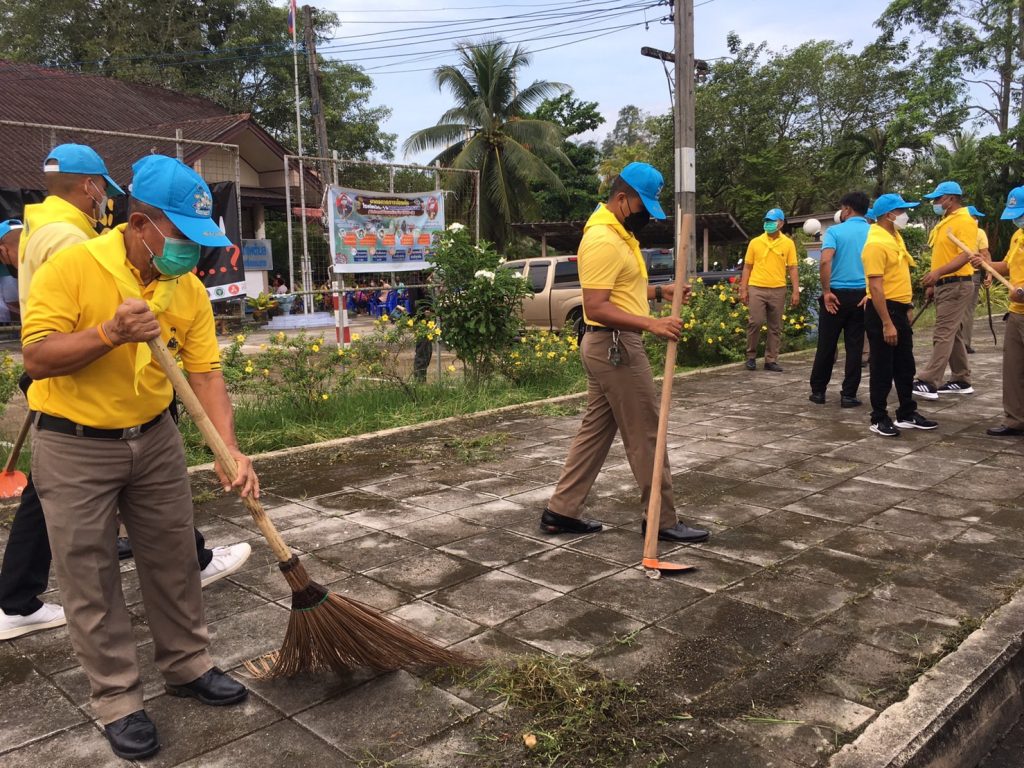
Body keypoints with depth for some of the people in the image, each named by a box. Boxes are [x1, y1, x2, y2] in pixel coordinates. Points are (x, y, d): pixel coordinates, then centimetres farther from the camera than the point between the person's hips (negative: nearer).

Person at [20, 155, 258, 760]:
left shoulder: (189, 289, -4)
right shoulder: (73, 266, -16)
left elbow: (206, 373, -6)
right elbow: (37, 358, -17)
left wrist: (231, 451, -17)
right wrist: (111, 333, -32)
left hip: (155, 438, 4)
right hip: (74, 445, -4)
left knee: (174, 559, 14)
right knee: (92, 579, 5)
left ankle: (187, 665, 32)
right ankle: (117, 699, 21)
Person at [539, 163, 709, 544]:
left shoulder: (618, 232, 14)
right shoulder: (603, 240, -20)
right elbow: (596, 307, -27)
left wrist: (659, 292, 10)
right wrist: (651, 324, -32)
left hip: (610, 346, 11)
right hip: (615, 347, -11)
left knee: (596, 429, 14)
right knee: (646, 434, -1)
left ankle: (561, 511, 20)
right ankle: (663, 520, 11)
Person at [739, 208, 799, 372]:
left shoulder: (788, 243, 4)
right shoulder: (755, 242, 4)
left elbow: (792, 268, 4)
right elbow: (747, 267, 7)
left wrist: (796, 291, -3)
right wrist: (743, 289, 0)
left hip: (778, 290, 1)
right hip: (757, 288, -1)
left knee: (775, 327, 5)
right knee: (755, 322, -9)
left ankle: (771, 360, 12)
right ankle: (751, 356, 8)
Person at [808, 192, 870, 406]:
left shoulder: (835, 231, -5)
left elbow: (825, 261, -19)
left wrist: (826, 291, -12)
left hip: (836, 294, -2)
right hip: (861, 295, 2)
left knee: (826, 345, 7)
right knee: (855, 346, 6)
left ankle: (818, 391, 15)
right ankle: (849, 395, 8)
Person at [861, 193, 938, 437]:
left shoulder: (895, 236, 12)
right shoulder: (876, 243, -18)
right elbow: (875, 287, -23)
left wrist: (907, 306, 20)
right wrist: (887, 324, -25)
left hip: (899, 310, 10)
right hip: (883, 310, -10)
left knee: (905, 366, 15)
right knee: (882, 369, -1)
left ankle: (907, 414, 25)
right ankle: (879, 419, 10)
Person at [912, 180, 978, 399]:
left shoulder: (964, 221, -13)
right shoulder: (944, 222, 16)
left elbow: (966, 255, -23)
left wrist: (938, 273, -34)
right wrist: (934, 283, 19)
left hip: (956, 285, -10)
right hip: (944, 285, 10)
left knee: (943, 335, -11)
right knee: (953, 334, 13)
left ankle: (928, 383, -14)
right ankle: (961, 381, 20)